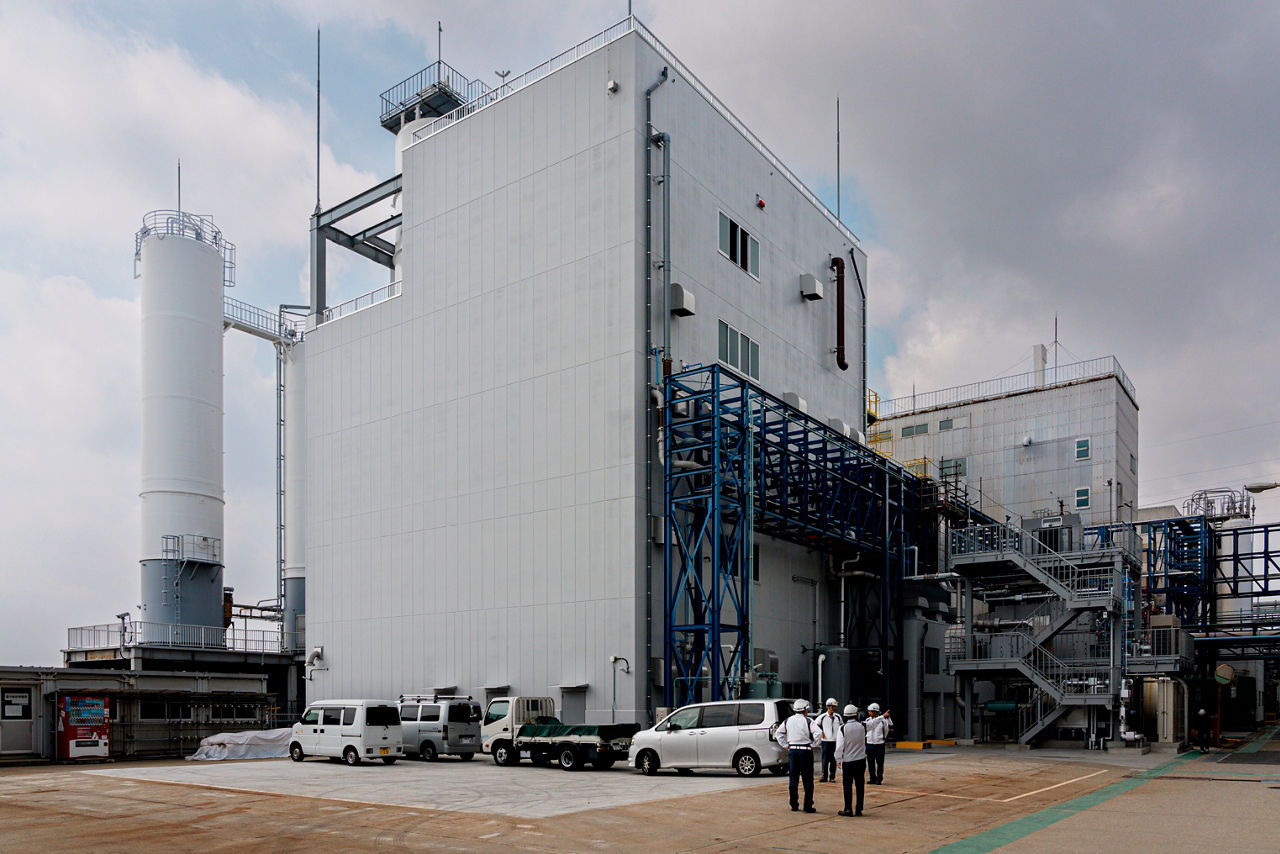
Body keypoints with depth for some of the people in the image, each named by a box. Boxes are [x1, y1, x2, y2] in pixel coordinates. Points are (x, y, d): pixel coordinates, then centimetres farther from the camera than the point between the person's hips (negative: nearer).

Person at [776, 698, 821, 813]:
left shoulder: (788, 720, 7)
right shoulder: (807, 721, -8)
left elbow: (779, 732, 13)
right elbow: (818, 733, -20)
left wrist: (785, 745, 12)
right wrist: (813, 744, -9)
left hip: (792, 750, 4)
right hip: (805, 751, -4)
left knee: (793, 779, 11)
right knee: (807, 779, 1)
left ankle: (794, 805, 13)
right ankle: (808, 806, 0)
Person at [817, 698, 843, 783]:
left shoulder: (838, 717, 6)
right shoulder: (822, 717, -2)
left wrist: (839, 734, 11)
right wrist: (821, 732, 1)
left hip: (835, 741, 2)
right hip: (825, 741, -2)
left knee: (833, 760, 4)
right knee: (825, 760, 1)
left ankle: (832, 777, 11)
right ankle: (824, 776, 9)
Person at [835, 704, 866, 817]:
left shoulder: (843, 728, -12)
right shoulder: (862, 726, -3)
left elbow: (840, 745, -10)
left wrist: (838, 759, -1)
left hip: (848, 761, -3)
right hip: (861, 760, 3)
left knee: (848, 785, 3)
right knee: (860, 785, 9)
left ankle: (848, 809, 4)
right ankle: (859, 809, 13)